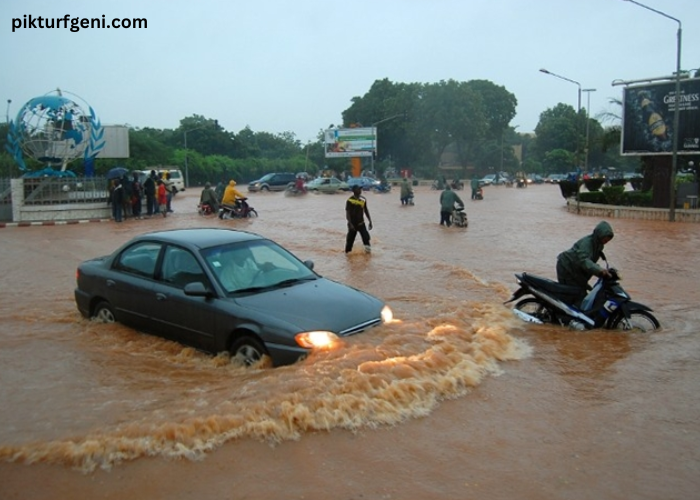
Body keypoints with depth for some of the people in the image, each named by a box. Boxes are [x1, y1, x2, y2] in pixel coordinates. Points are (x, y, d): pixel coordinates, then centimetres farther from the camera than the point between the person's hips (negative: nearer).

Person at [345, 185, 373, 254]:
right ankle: (348, 251, 25)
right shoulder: (350, 200, -14)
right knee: (350, 238, 8)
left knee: (366, 237, -7)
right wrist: (350, 224, -23)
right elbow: (347, 213, -16)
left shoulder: (363, 199, 3)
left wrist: (370, 221, 11)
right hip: (353, 224, -4)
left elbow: (366, 211, 12)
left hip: (361, 223, 4)